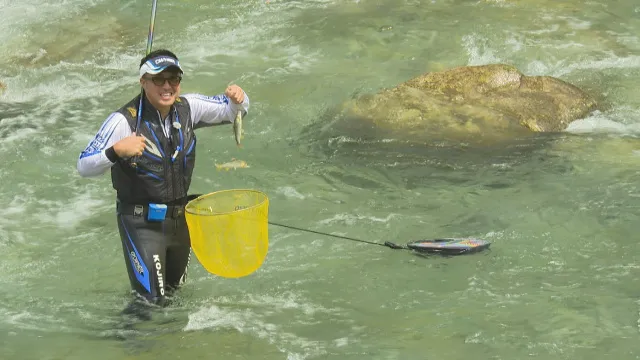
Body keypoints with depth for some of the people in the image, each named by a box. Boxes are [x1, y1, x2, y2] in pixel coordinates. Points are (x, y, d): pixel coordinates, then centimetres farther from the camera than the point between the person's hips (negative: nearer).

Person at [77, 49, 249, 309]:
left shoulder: (187, 107, -3)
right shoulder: (124, 121, -20)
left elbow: (233, 111, 9)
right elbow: (84, 167, -24)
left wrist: (237, 99, -16)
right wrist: (116, 151, -43)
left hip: (180, 219, 6)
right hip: (142, 225, -6)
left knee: (175, 288, 23)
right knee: (151, 302, -7)